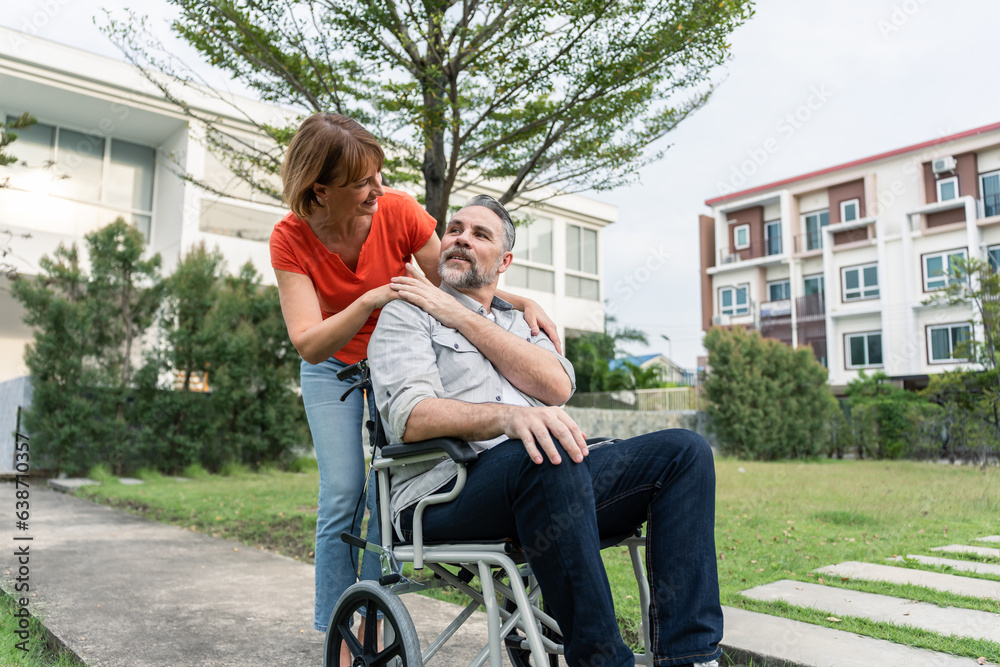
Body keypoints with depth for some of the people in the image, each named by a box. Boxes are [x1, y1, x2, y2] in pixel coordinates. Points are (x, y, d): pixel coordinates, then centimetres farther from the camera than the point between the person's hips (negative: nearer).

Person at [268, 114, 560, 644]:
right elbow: (308, 344, -28)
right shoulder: (291, 238, -22)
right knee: (342, 497, -9)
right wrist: (368, 302, -43)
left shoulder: (399, 211, -21)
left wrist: (524, 304, -29)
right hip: (333, 368, 0)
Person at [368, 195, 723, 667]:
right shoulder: (407, 313, 10)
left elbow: (557, 385, 3)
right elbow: (411, 417, -10)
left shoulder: (520, 322, 26)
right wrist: (508, 416, -29)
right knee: (549, 458, -37)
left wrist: (461, 317, 0)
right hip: (448, 490, -5)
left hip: (546, 483, 6)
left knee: (684, 451, -11)